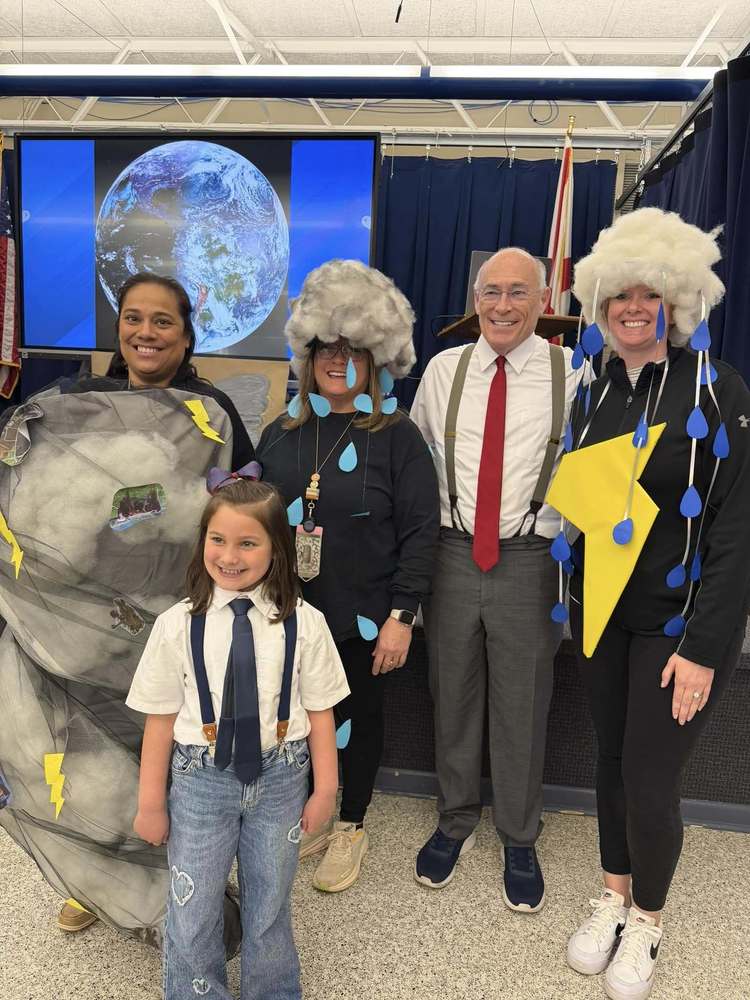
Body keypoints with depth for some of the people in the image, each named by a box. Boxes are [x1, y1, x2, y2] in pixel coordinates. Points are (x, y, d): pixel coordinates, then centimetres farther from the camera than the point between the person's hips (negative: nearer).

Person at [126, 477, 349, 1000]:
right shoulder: (177, 625, -10)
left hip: (280, 777, 1)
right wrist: (151, 802, 2)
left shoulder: (303, 623, -10)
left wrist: (325, 789, 2)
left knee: (269, 908, 19)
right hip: (201, 779, 0)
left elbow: (319, 710, -3)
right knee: (192, 917, 10)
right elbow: (161, 717, -4)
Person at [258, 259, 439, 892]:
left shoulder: (397, 437, -7)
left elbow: (420, 531, -10)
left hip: (362, 616, -4)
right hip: (287, 611, 4)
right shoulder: (281, 434, 7)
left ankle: (351, 827, 33)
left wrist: (401, 616, -13)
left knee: (359, 715, 12)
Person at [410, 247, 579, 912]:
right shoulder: (443, 369, 5)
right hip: (452, 554, 3)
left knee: (523, 706, 10)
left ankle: (520, 840, 34)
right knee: (452, 696, 15)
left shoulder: (572, 373, -4)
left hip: (530, 559, -2)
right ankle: (456, 821, 39)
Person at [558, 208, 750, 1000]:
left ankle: (646, 920, 31)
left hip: (678, 622, -4)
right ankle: (612, 897, 39)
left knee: (650, 778, 3)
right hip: (601, 611, 5)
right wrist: (573, 602, 9)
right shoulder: (596, 391, 4)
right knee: (611, 759, 16)